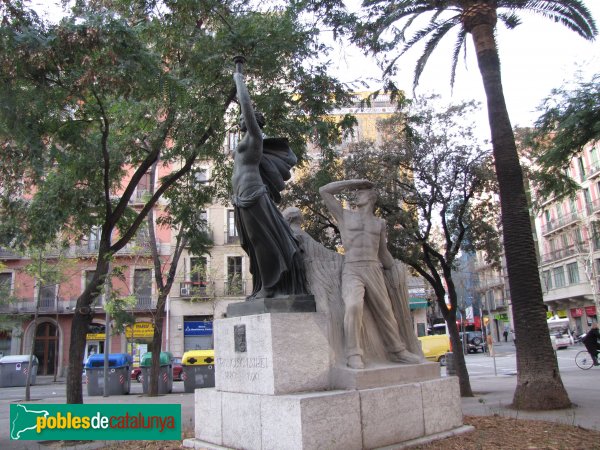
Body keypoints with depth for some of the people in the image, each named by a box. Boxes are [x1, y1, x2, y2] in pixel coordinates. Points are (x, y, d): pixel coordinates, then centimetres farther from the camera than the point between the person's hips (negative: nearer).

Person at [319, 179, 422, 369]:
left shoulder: (380, 223, 19)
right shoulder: (344, 215, 11)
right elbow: (324, 191, 7)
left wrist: (393, 270, 17)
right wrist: (352, 182, 10)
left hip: (374, 271, 4)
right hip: (351, 271, -3)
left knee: (385, 312, 6)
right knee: (353, 306, -29)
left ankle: (397, 351, 24)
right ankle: (354, 355, -23)